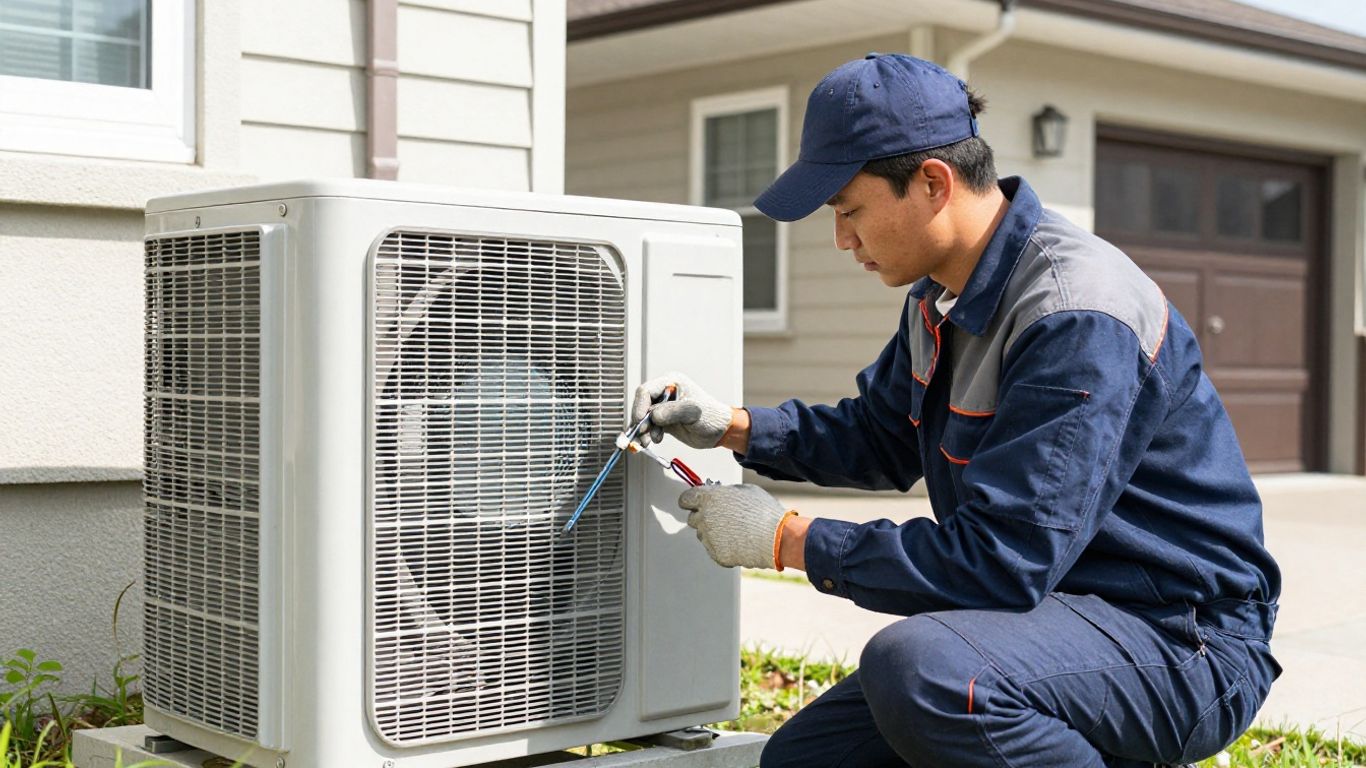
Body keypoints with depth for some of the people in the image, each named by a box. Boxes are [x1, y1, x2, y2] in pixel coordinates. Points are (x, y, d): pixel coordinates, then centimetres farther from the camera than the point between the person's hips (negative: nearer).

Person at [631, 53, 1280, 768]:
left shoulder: (1077, 319, -25)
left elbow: (999, 562, -28)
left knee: (917, 667, -36)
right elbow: (879, 438, 24)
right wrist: (735, 427, 8)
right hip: (1044, 609, 9)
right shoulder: (939, 296, 6)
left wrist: (787, 539, -20)